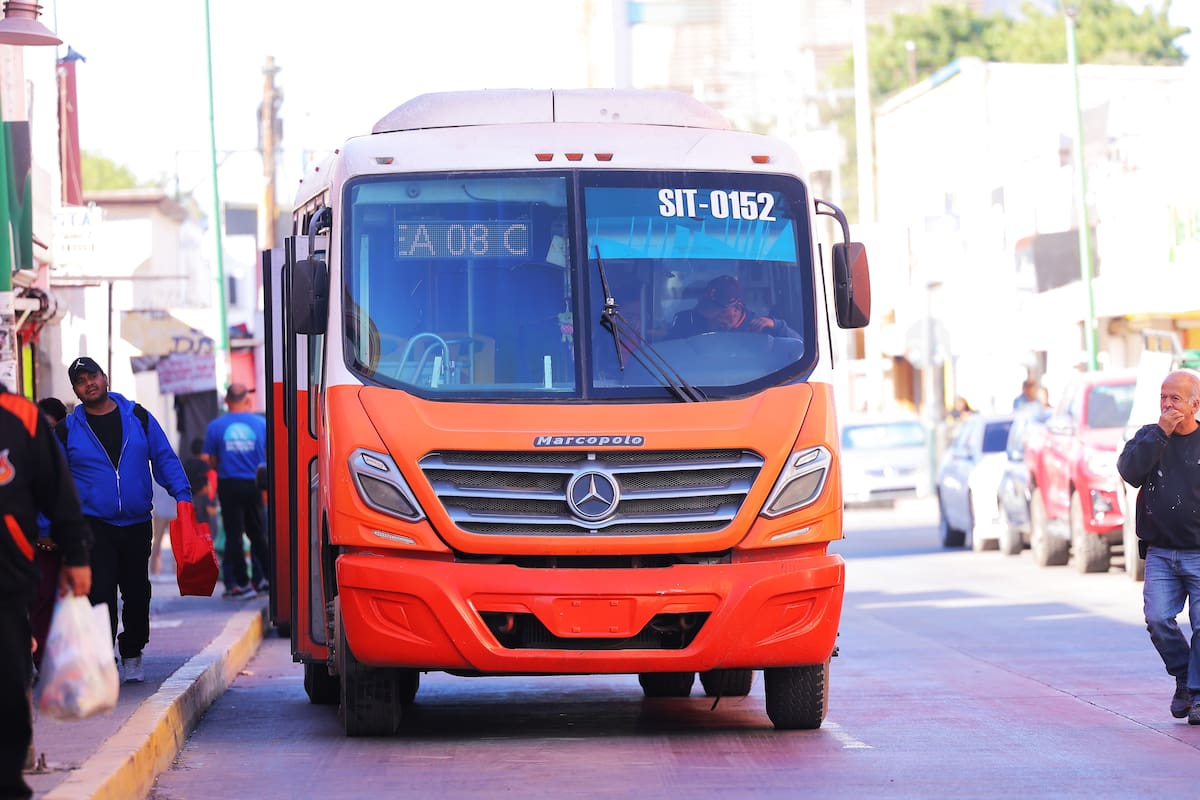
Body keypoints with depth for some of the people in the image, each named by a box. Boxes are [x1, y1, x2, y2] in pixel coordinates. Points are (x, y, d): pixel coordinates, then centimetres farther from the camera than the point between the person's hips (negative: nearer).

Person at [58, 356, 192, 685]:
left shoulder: (138, 417, 5)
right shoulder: (67, 429, 4)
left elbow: (165, 458, 8)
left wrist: (182, 495, -4)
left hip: (137, 523, 2)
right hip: (93, 525, -2)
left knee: (137, 592, 9)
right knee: (100, 592, -13)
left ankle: (132, 656, 24)